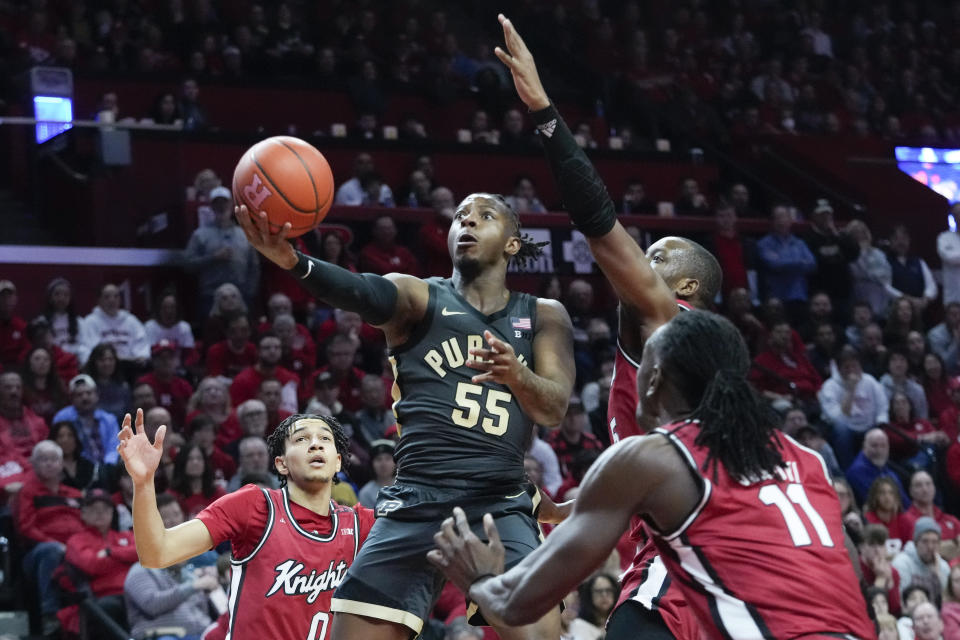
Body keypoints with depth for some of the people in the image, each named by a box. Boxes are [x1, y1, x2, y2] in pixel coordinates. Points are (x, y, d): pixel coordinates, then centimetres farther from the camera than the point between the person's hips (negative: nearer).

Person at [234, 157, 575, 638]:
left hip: (501, 507, 1)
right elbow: (364, 293, -17)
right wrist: (291, 261, -39)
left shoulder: (543, 316, 13)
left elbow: (554, 409, -1)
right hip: (417, 504, 0)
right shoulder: (418, 297, 6)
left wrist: (517, 374, -25)